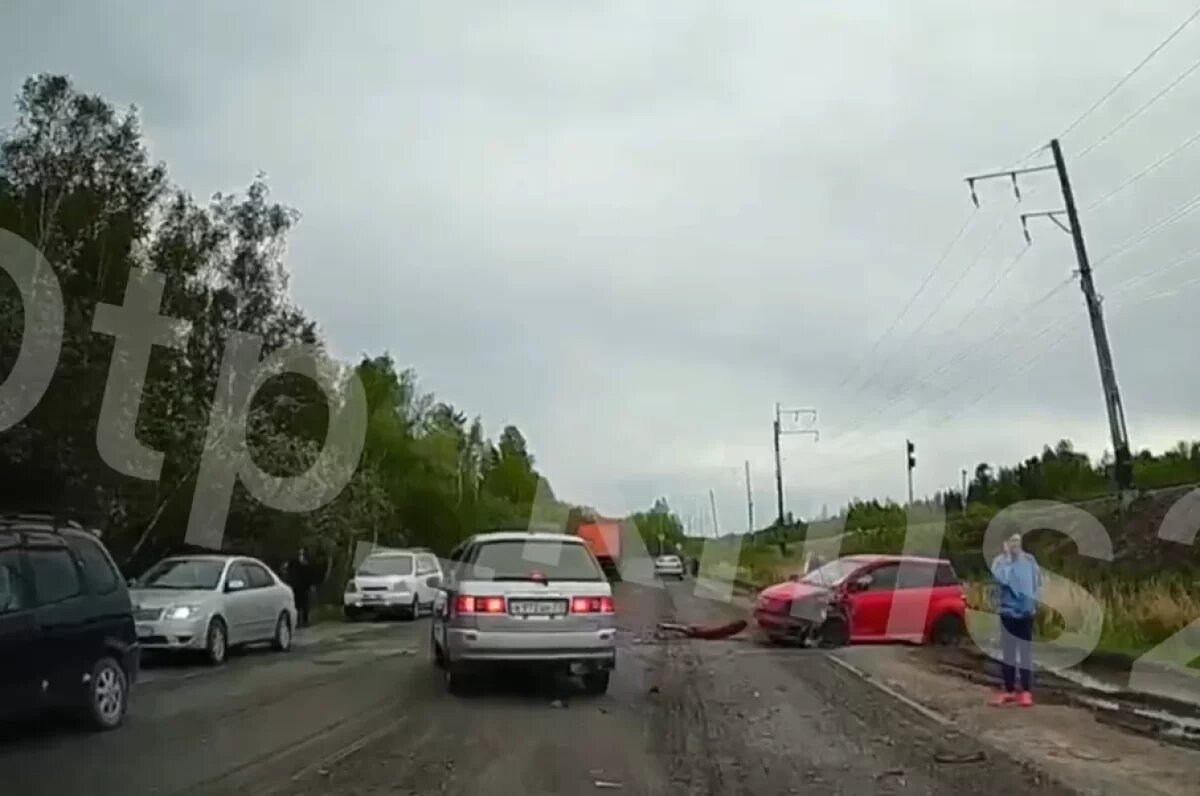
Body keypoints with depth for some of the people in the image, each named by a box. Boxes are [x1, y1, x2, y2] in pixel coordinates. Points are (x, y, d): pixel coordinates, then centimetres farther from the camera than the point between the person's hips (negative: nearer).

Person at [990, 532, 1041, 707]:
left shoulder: (1030, 560, -1)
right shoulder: (1000, 560, -5)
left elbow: (1037, 582, 6)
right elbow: (1001, 579, -23)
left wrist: (1033, 600, -5)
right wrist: (1008, 558, -19)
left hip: (1026, 612, 0)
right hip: (1007, 610, 0)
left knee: (1025, 651, 3)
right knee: (1008, 651, 8)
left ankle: (1026, 691, 8)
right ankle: (1009, 689, 16)